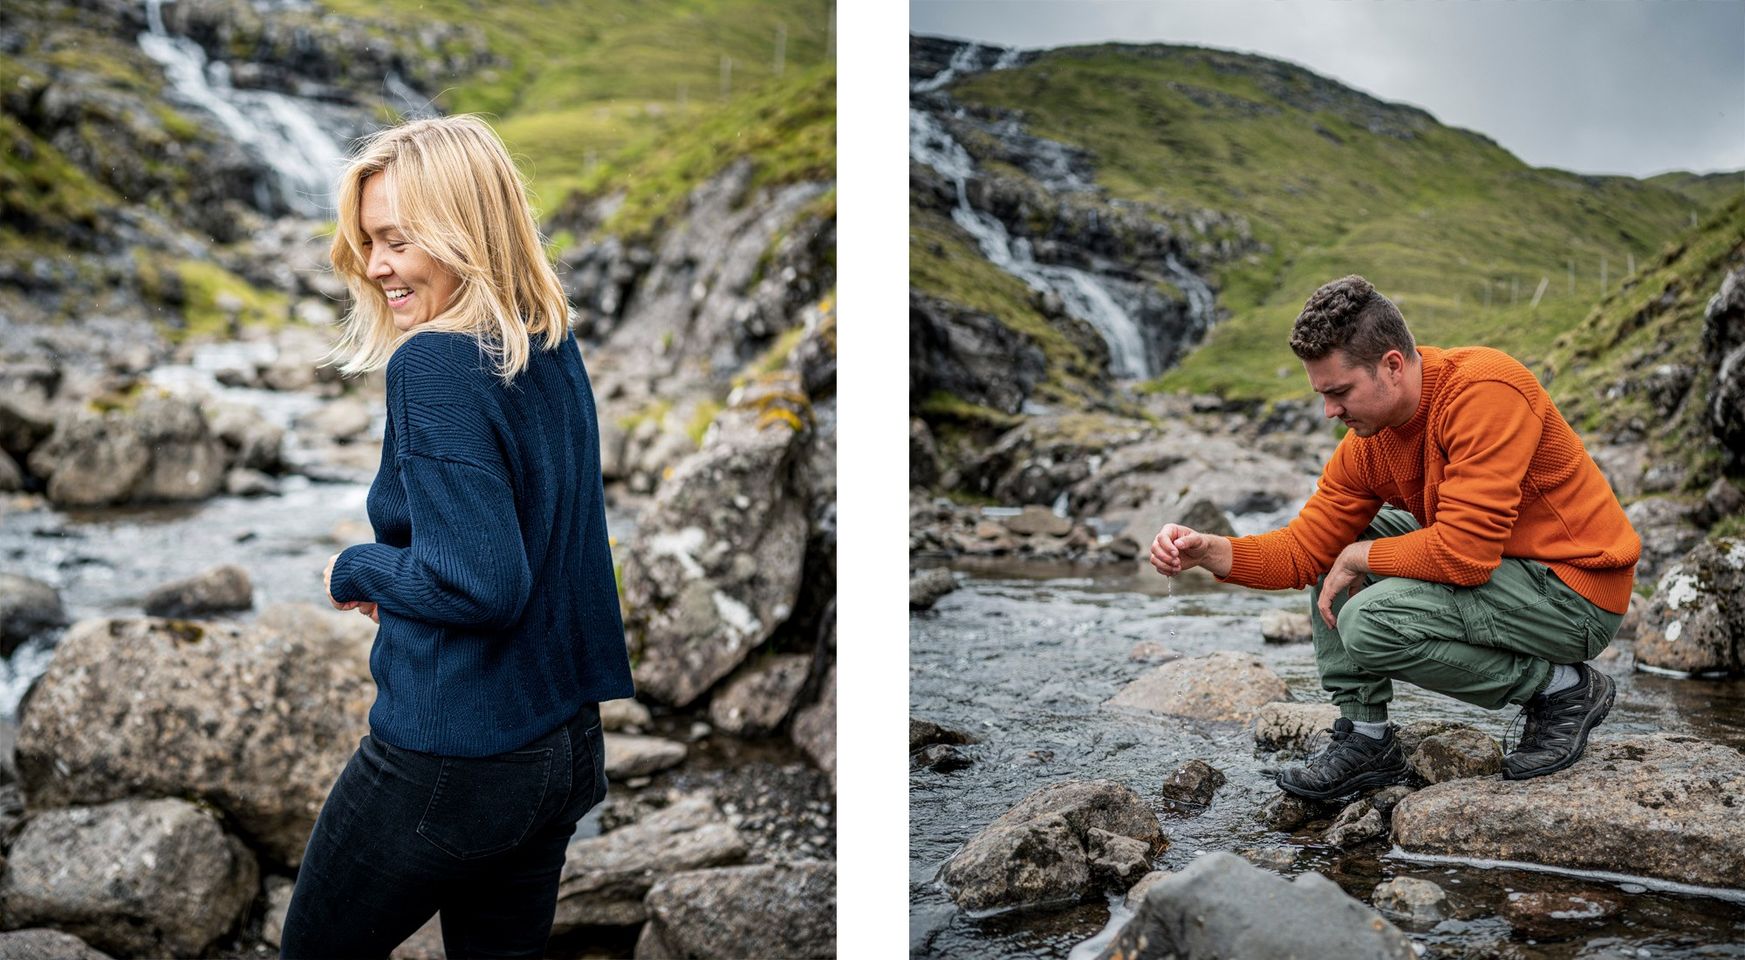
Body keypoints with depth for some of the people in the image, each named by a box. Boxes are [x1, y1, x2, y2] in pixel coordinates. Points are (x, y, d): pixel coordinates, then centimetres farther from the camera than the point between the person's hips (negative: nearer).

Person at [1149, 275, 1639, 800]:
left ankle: (1565, 688, -4)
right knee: (1335, 544, 6)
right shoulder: (1365, 443, -1)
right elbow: (1303, 549, 0)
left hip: (1576, 590, -8)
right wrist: (1209, 551, -17)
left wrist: (1358, 558, -16)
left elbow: (1464, 552, -32)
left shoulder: (1485, 392, -25)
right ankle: (1367, 737, 6)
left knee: (1370, 622, -24)